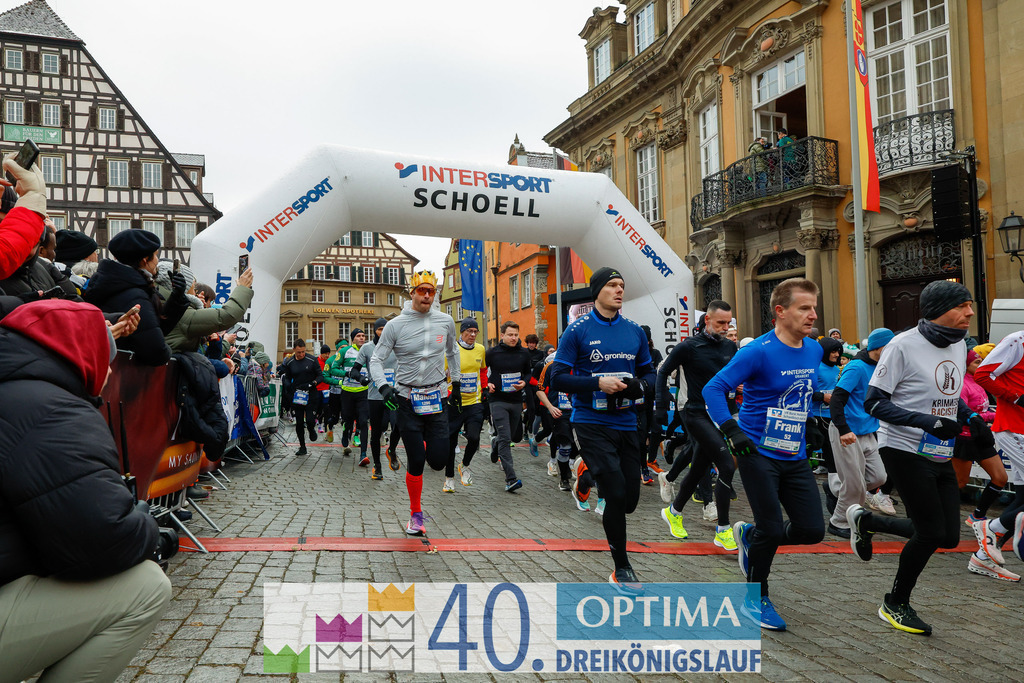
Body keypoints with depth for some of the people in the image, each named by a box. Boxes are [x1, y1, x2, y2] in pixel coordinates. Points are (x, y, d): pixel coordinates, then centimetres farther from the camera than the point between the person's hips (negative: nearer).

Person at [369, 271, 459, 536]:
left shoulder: (445, 321, 2)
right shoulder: (396, 325, -6)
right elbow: (376, 360, -3)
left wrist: (456, 383, 22)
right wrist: (383, 386, -20)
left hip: (437, 398, 2)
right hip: (407, 400, -2)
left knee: (438, 461, -3)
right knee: (416, 462, -1)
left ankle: (424, 442, 33)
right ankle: (416, 514, 18)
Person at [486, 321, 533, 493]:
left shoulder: (524, 353, 4)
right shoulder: (492, 353, -5)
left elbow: (528, 373, 17)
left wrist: (524, 382, -4)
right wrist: (486, 384, -8)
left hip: (516, 401, 4)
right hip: (498, 400, -4)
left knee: (512, 436, 17)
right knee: (505, 439, -12)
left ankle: (495, 442, 53)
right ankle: (511, 479, -14)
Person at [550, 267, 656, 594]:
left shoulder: (634, 330, 8)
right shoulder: (578, 330, -5)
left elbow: (649, 373, 15)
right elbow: (558, 377, -8)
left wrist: (639, 385, -8)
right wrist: (598, 383, -20)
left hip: (626, 423, 5)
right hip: (592, 423, -5)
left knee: (629, 501, 9)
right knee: (616, 496, -8)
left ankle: (589, 469, 39)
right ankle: (621, 569, 12)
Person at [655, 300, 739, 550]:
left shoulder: (730, 347, 7)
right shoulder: (689, 346, -10)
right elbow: (663, 372, -2)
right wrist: (661, 406, -7)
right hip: (697, 415, -6)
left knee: (699, 470, 15)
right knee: (727, 466, -17)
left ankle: (674, 512, 39)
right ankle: (722, 531, -5)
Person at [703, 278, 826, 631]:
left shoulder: (814, 350, 6)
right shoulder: (759, 351, -16)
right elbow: (713, 389, -18)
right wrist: (732, 430, -27)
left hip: (795, 456, 7)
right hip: (759, 453, -7)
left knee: (812, 530, 3)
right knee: (771, 529, -3)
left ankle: (750, 535, 30)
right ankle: (756, 599, 20)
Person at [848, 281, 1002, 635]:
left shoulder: (959, 345, 8)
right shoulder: (903, 345, -16)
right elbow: (873, 402, -17)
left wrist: (972, 418, 3)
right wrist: (929, 422, -25)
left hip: (940, 456, 8)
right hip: (905, 451, -8)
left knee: (949, 536, 6)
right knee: (931, 532, -5)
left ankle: (866, 521, 26)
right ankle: (895, 605, 17)